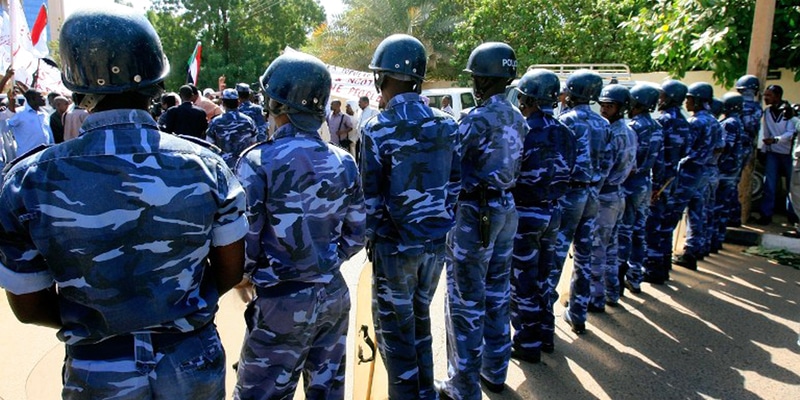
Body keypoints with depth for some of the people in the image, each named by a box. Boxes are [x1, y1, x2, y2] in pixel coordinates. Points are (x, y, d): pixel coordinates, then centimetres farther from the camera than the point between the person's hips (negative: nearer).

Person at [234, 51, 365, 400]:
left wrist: (249, 275, 6)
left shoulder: (259, 161, -14)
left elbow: (244, 245, -15)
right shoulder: (343, 161, 1)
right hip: (334, 294, 6)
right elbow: (355, 237, 5)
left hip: (282, 302, -5)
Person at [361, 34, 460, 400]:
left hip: (396, 243, -5)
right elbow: (455, 183, 6)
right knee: (420, 315, 22)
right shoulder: (446, 125, 1)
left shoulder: (378, 129, -13)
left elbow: (371, 195, -12)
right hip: (437, 239, 6)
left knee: (394, 326, 11)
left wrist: (371, 236, 2)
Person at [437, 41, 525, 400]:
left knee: (466, 300, 2)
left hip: (475, 212, -8)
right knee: (497, 292, 18)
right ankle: (494, 370, 33)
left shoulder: (479, 119, -18)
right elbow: (514, 165, 9)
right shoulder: (517, 119, 8)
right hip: (506, 209, 9)